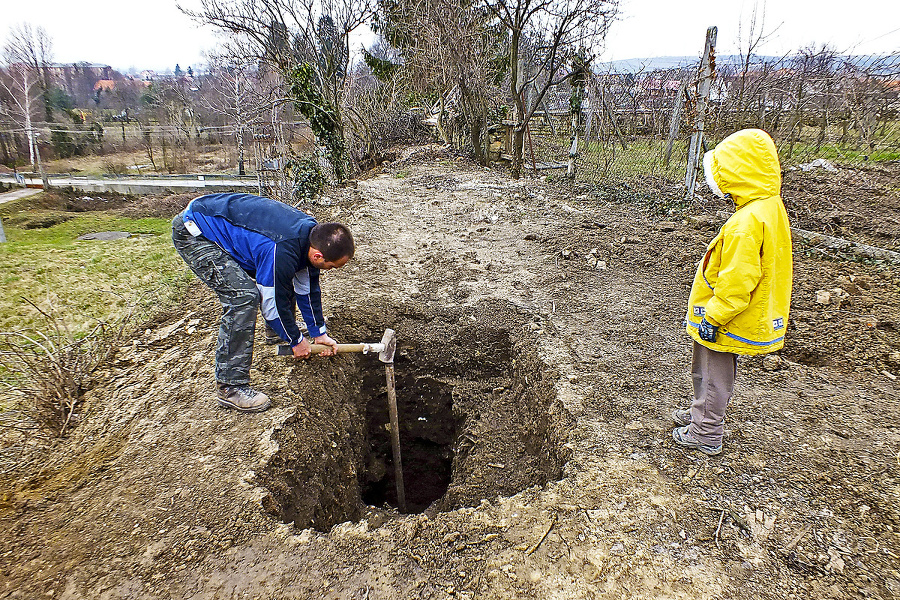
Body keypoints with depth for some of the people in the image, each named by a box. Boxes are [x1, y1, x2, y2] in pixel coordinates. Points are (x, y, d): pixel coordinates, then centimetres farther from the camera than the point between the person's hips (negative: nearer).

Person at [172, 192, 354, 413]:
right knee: (243, 296, -24)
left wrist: (319, 333, 10)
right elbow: (272, 302, -21)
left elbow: (308, 289, 5)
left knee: (282, 280, 13)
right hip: (193, 231, -9)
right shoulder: (281, 252, -35)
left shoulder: (312, 233, -8)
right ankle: (230, 387, -16)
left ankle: (279, 335, 37)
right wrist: (296, 341, -6)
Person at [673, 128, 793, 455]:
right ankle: (702, 414, 45)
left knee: (713, 375, 8)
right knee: (708, 370, 26)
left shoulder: (746, 223, -30)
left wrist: (713, 318, -18)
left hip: (724, 321, -9)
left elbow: (736, 282, -28)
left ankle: (706, 435, 25)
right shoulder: (771, 206, 3)